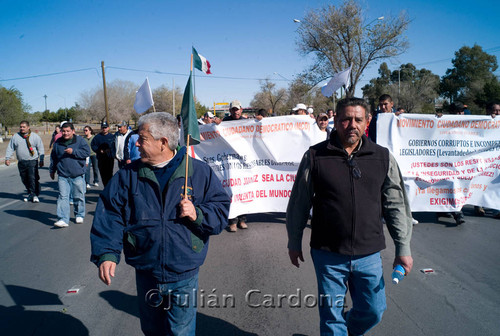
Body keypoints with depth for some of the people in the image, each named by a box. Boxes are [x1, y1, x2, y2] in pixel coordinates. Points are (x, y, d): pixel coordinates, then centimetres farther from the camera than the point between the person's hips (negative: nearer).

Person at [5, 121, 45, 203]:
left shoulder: (35, 136, 2)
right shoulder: (15, 136, 10)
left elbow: (41, 149, 4)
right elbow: (10, 148, 15)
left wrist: (41, 160, -1)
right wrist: (7, 158, 7)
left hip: (32, 162, -4)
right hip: (21, 162, 4)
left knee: (33, 178, -11)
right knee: (24, 180, 8)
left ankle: (35, 195, -2)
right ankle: (30, 194, 21)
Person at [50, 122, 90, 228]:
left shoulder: (80, 140, 0)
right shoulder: (58, 142, 10)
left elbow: (87, 152, -10)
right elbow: (53, 157, 21)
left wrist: (73, 151, -18)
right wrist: (52, 170, 25)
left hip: (78, 175, -2)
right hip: (63, 175, 2)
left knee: (79, 197, 8)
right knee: (63, 197, -6)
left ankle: (79, 216, 27)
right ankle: (63, 219, -6)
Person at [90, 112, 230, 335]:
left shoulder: (199, 172, -6)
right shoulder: (128, 176, 0)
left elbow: (221, 208, -2)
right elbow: (109, 216, -4)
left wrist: (198, 214, -20)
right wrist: (106, 253, -16)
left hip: (184, 276, -2)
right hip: (145, 274, 3)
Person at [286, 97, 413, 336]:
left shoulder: (382, 157, 2)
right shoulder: (315, 156, -4)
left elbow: (396, 205, 6)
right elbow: (298, 204, 2)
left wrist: (403, 248, 5)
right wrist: (294, 243, 6)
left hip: (369, 254, 2)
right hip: (328, 255, -2)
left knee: (373, 311, 16)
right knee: (331, 317, 10)